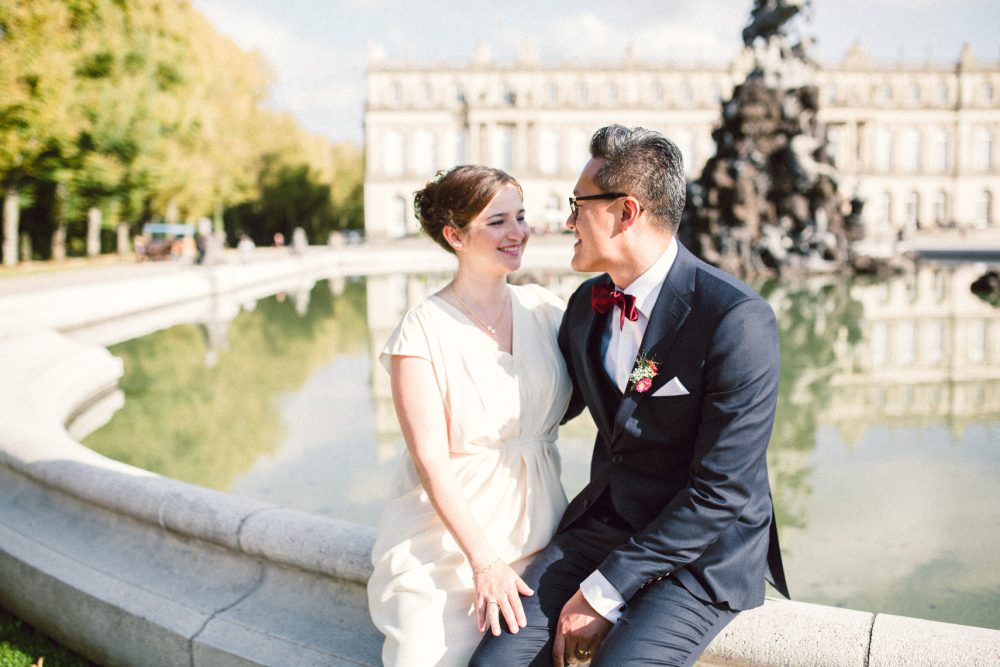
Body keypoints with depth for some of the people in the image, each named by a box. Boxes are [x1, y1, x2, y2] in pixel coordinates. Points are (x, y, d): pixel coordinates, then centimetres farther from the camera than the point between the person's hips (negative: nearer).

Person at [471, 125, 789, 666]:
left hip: (701, 557, -5)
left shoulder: (738, 319, -18)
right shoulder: (587, 302, 5)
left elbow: (721, 491, -19)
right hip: (602, 522, 6)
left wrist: (606, 592, -18)